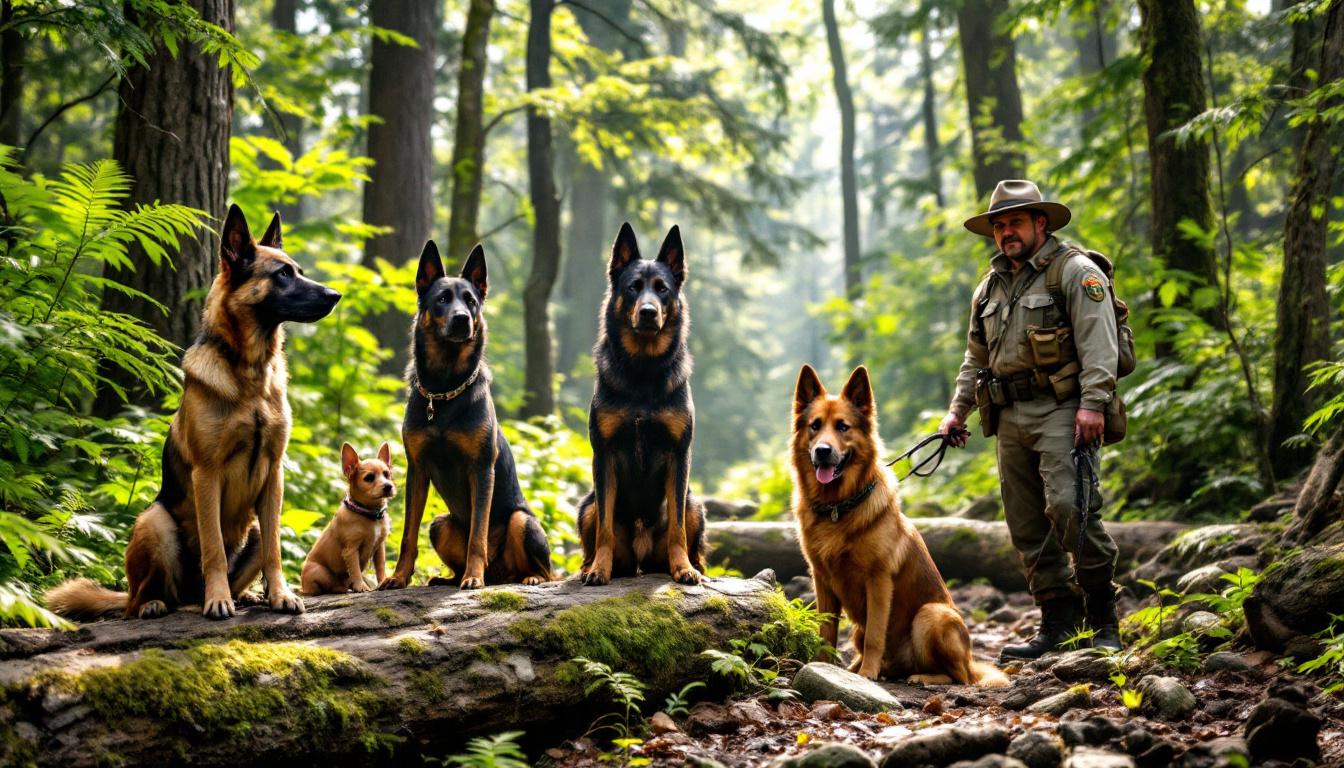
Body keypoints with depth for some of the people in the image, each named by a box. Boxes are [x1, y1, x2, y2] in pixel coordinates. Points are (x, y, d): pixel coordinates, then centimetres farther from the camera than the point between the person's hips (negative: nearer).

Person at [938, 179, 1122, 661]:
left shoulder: (1075, 272, -1)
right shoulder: (991, 286, 21)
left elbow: (1098, 343, -11)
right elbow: (976, 356, 29)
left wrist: (1092, 404, -20)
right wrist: (957, 410, 21)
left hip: (1060, 411, -7)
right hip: (1010, 419, 7)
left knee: (1068, 505, -20)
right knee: (1026, 525, 4)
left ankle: (1103, 619, -9)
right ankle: (1058, 623, 10)